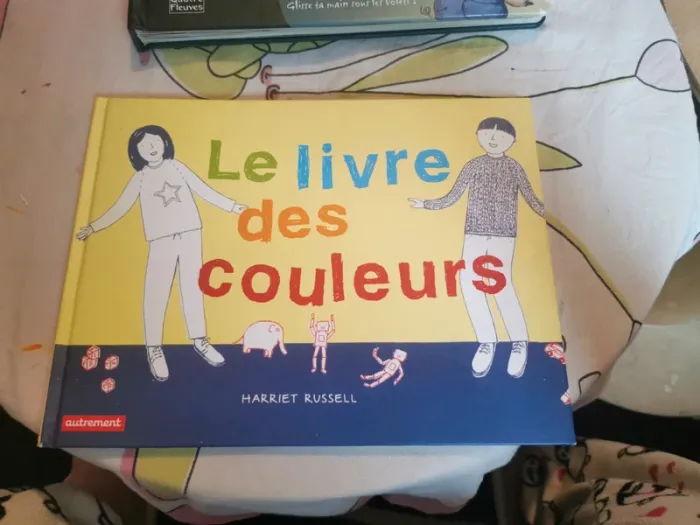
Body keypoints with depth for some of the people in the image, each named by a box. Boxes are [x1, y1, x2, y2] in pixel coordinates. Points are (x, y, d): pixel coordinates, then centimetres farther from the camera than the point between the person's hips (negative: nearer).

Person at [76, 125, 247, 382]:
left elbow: (203, 190, 14)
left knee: (192, 287, 8)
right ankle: (154, 347, 7)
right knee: (156, 293, -4)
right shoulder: (140, 178, 7)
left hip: (190, 234, 2)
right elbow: (120, 208, 6)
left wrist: (231, 206, 14)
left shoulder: (177, 167, 12)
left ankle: (199, 339, 19)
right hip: (161, 240, -2)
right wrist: (94, 227, 0)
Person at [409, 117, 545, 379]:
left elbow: (531, 198, 9)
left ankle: (519, 342, 6)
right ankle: (487, 342, 6)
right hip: (475, 232, 2)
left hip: (503, 233, -2)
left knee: (502, 285, -12)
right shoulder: (473, 165, 7)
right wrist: (425, 204, 3)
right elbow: (453, 197, 8)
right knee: (469, 282, -8)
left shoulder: (514, 168, 5)